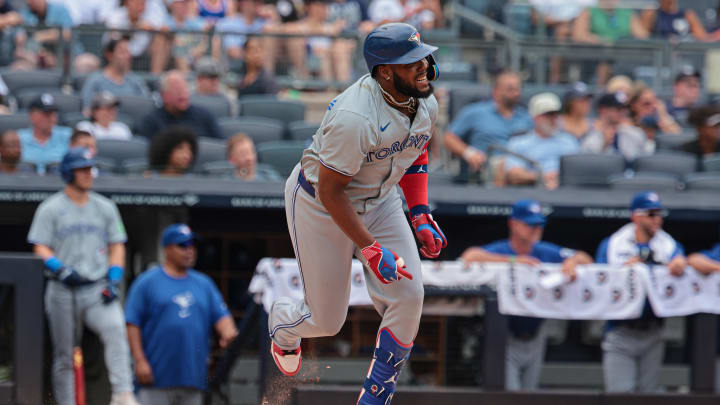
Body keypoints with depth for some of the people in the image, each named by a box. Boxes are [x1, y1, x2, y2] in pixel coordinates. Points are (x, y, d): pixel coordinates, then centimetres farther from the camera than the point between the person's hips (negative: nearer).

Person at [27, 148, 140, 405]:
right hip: (63, 291, -1)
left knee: (115, 330, -25)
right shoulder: (51, 209, 4)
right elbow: (40, 248, 0)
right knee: (64, 355, 2)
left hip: (98, 288, 1)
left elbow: (117, 246, 15)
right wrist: (62, 270, -18)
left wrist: (114, 280, 0)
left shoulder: (105, 208, 13)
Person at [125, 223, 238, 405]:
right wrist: (140, 361, -12)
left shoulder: (204, 284, 16)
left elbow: (221, 316, 10)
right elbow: (132, 324, -3)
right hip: (157, 377, -5)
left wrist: (228, 333, -14)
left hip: (193, 376, 5)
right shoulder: (147, 282, 1)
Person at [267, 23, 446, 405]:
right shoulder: (354, 118, -35)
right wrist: (370, 249, -28)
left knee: (408, 296, -10)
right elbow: (330, 191, -27)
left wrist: (420, 216, 1)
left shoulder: (426, 105, -10)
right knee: (327, 321, 2)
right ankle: (282, 322, 42)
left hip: (379, 201, 6)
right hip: (319, 205, -6)